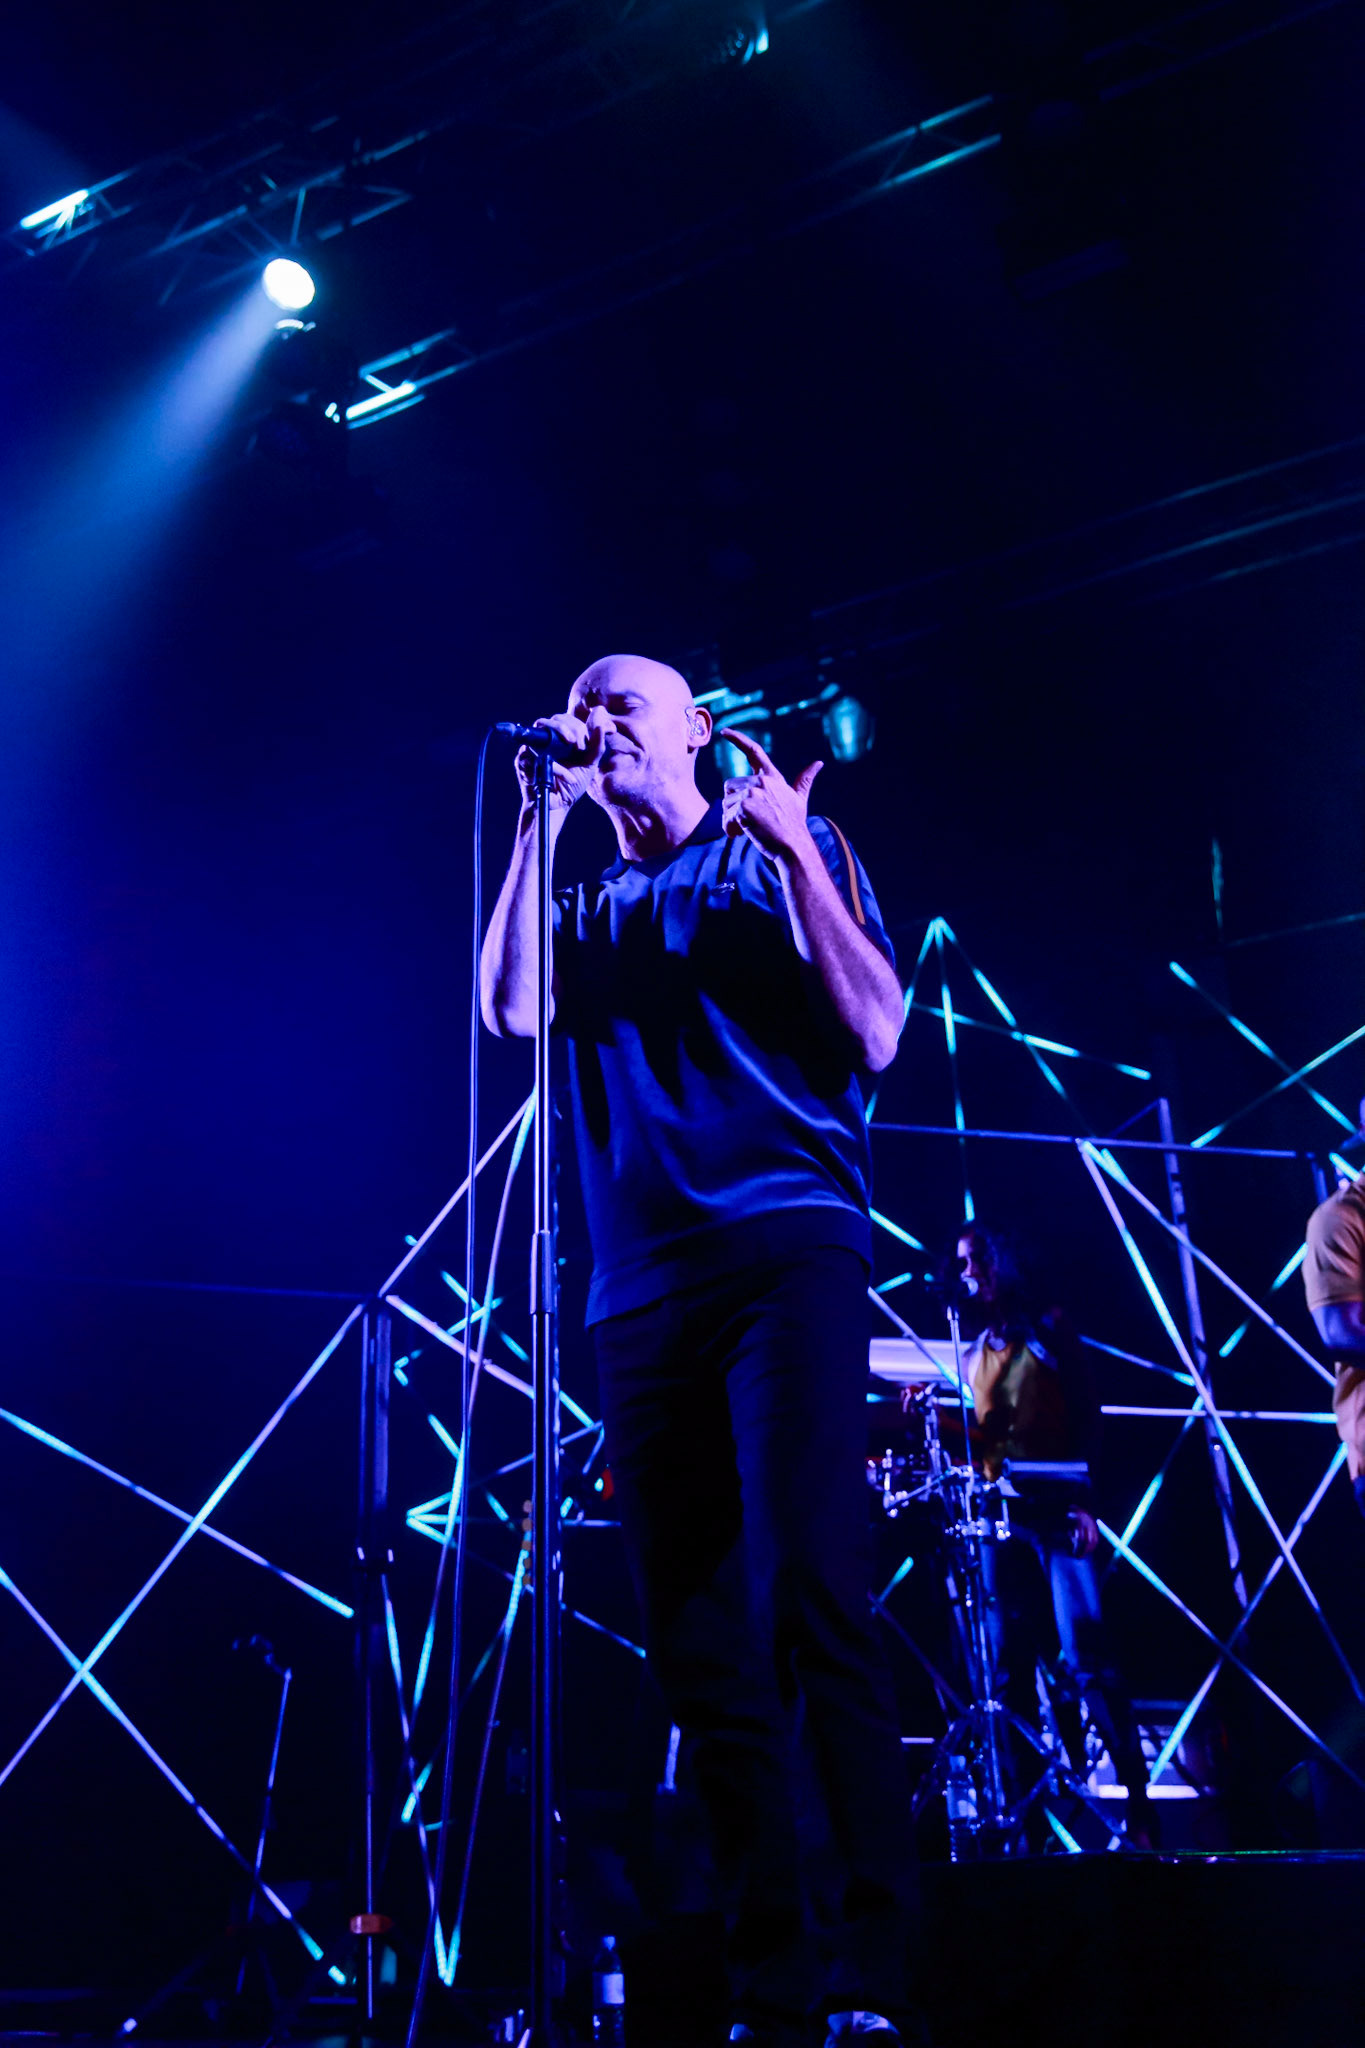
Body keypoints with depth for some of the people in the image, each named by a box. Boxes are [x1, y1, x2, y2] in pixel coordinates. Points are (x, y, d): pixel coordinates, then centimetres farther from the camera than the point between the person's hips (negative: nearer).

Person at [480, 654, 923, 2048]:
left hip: (788, 1249, -4)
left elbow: (874, 1036, 1)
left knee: (808, 1598, -17)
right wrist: (541, 821, 7)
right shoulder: (587, 911, 23)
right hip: (641, 1292, 5)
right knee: (697, 1652, 1)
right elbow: (510, 1011, 3)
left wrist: (795, 858, -6)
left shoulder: (791, 851, 13)